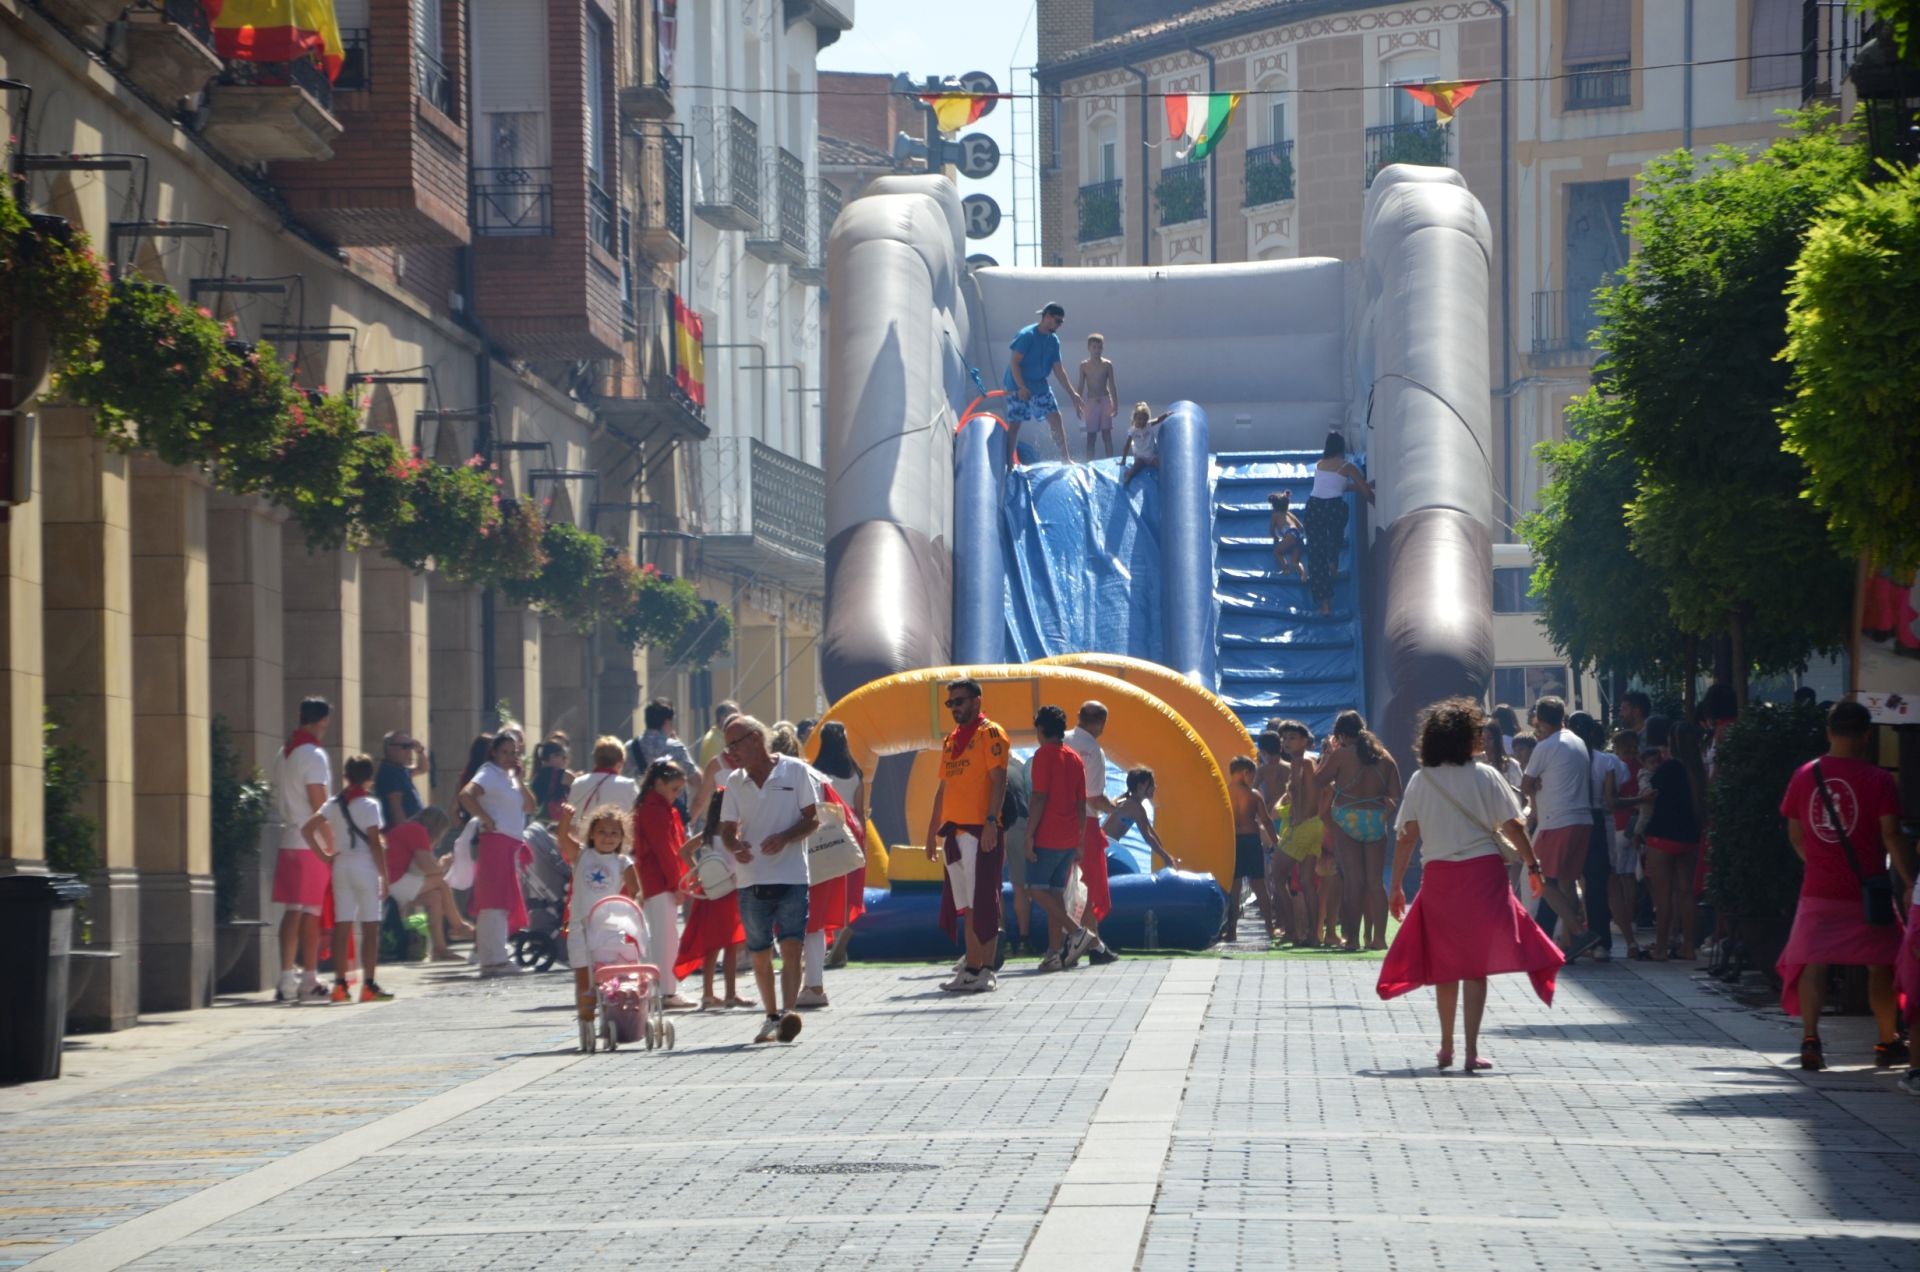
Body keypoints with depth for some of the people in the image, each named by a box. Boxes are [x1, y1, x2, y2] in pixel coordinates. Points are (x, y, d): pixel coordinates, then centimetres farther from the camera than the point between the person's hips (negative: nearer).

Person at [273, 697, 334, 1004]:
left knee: (291, 911, 7)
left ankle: (287, 979, 5)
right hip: (313, 844, -8)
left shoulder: (284, 754, 14)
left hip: (288, 842, 8)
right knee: (311, 913, -4)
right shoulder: (314, 756, -12)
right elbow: (318, 803, -15)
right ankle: (309, 981, -2)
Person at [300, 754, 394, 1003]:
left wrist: (324, 855, 6)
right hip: (365, 866, -5)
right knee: (370, 928, -1)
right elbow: (375, 843, -10)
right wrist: (384, 876, -6)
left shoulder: (334, 804, 7)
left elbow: (307, 829, 1)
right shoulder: (369, 805, -7)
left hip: (341, 865, 5)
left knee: (342, 927, 5)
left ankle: (340, 984, 2)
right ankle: (369, 984, -4)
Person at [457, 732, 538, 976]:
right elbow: (466, 795, -23)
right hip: (495, 841, -10)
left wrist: (518, 779, 8)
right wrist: (487, 820, -19)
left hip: (511, 844, 10)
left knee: (506, 903, 10)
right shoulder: (489, 774, -6)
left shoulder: (509, 777, 21)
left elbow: (529, 806, 16)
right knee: (494, 901, -13)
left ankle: (492, 958, 15)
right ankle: (493, 959, -17)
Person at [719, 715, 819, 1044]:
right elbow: (727, 828, 10)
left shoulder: (795, 771, -1)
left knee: (791, 946, -15)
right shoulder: (735, 782, 9)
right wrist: (735, 846, -13)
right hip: (752, 879, 4)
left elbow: (813, 818, -1)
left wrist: (784, 838, -18)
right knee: (759, 954, 8)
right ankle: (771, 1016, 21)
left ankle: (788, 1012, -24)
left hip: (791, 877, -4)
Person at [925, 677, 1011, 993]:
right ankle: (972, 967, 11)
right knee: (965, 904, 8)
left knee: (982, 902, -8)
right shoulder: (951, 740, 19)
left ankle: (986, 970, -7)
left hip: (980, 831, -8)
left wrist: (991, 821, -21)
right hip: (954, 831, 8)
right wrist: (933, 831, 19)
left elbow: (999, 780, -12)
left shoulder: (990, 733, -4)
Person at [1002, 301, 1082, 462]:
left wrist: (1072, 393, 5)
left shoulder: (1053, 340, 5)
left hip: (1040, 385, 7)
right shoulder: (1027, 335, -16)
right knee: (1014, 424, -4)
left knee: (1055, 418, 0)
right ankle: (1009, 463, 2)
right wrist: (1021, 387, -27)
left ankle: (1066, 459, 4)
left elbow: (1058, 370, 9)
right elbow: (1014, 362, -19)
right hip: (1018, 387, -7)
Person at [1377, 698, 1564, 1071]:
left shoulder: (1420, 781, 2)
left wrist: (1396, 885, 4)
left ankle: (1446, 1047, 23)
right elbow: (1512, 827, -5)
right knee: (1475, 965, 0)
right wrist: (1533, 866, 5)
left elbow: (1406, 837, 1)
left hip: (1439, 876, 2)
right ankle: (1471, 1051, -5)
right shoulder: (1484, 777, -3)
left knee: (1445, 966, 15)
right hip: (1482, 872, -2)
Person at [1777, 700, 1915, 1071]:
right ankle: (1888, 1043, 21)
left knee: (1812, 964, 2)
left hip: (1818, 889, 2)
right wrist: (1910, 881, -6)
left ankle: (1810, 1038, -15)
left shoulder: (1804, 776, 2)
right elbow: (1891, 836, -12)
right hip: (1866, 890, -2)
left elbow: (1795, 835, 10)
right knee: (1881, 966, 13)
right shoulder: (1879, 780, -8)